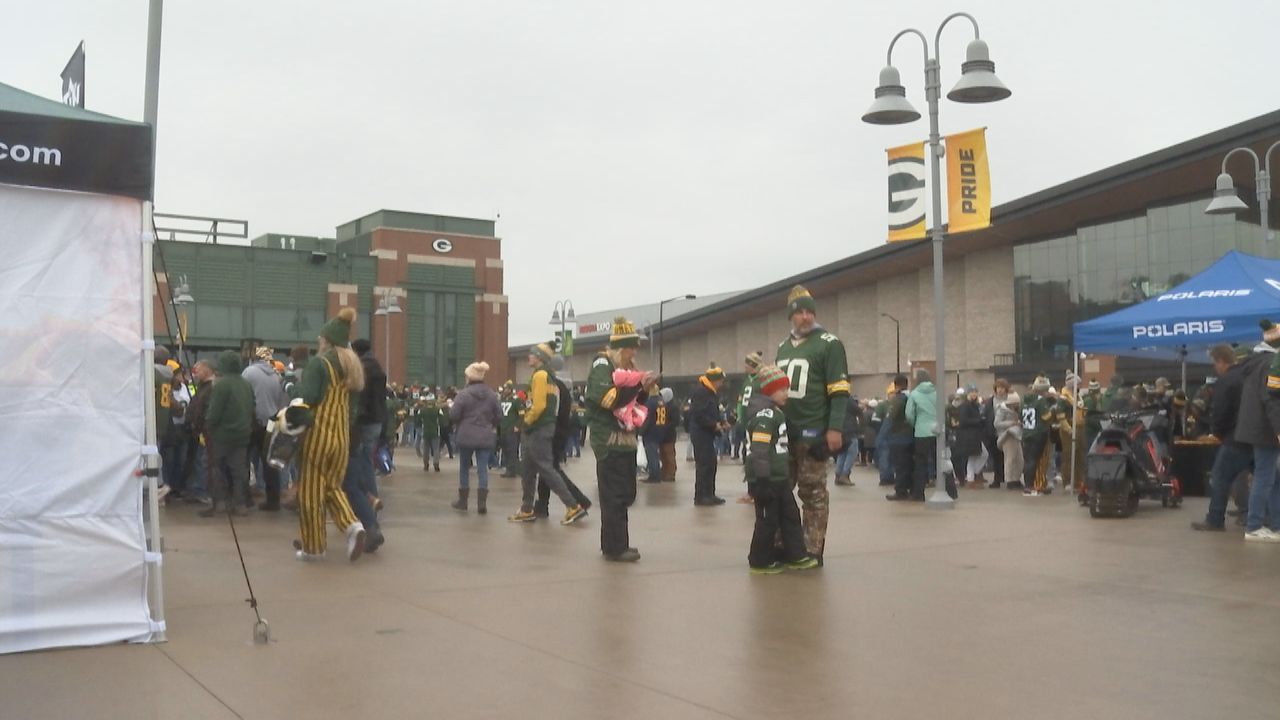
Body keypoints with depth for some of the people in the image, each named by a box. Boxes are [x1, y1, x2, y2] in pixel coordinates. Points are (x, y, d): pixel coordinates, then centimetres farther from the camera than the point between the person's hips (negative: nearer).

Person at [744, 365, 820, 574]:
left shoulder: (775, 412, 16)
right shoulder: (765, 413, -17)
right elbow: (759, 448, -24)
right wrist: (762, 479, -25)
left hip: (780, 477, 10)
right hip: (767, 478, -10)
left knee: (790, 515, 15)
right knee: (768, 520, 0)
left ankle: (796, 555, 22)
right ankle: (761, 562, 10)